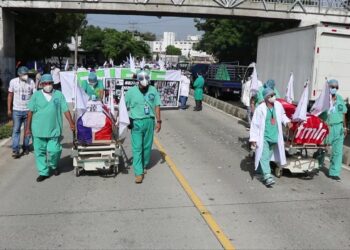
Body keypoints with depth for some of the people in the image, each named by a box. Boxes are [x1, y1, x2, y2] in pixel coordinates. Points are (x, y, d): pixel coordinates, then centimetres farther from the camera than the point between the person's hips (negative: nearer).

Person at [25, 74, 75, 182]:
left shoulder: (59, 95, 3)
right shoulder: (36, 95, 3)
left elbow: (65, 110, 2)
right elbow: (31, 112, 5)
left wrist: (71, 123, -4)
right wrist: (28, 127, 4)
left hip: (54, 129, -1)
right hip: (38, 129, 1)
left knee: (54, 150, -3)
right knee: (40, 151, 5)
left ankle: (53, 166, 27)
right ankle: (43, 172, 18)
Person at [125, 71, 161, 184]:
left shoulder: (153, 90, 1)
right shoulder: (131, 91, -3)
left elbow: (157, 106, 3)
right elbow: (125, 107, 1)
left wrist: (158, 121, -1)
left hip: (149, 121, 2)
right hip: (136, 122, -2)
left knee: (147, 146, 11)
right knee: (137, 147, -4)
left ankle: (144, 165, 31)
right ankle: (139, 172, -3)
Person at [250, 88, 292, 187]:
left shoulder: (278, 105, -3)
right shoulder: (260, 109, -16)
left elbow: (282, 115, 20)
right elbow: (255, 124, -11)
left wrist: (287, 121, 0)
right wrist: (253, 139, -12)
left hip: (275, 137, 5)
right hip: (264, 137, -4)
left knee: (268, 156, 14)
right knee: (264, 156, -12)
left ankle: (263, 173, 31)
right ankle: (267, 176, -13)